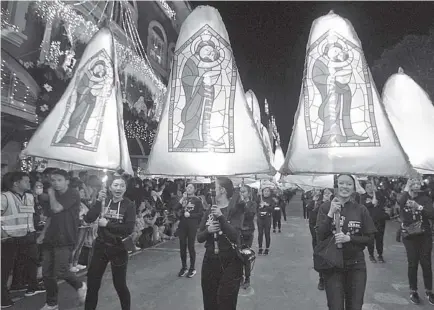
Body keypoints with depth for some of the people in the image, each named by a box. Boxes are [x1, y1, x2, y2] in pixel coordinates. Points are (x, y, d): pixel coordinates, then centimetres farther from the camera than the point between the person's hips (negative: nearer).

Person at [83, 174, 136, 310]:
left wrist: (107, 224, -17)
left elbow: (129, 229, -20)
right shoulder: (104, 202, 3)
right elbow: (88, 219, -10)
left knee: (120, 284, 8)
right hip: (100, 246, 4)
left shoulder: (129, 205, -9)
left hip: (118, 249, -3)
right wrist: (99, 201, -19)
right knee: (92, 283, 11)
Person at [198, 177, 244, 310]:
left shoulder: (236, 210, -6)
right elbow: (199, 238, 6)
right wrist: (208, 230, -14)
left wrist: (221, 217, -25)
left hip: (230, 263, -4)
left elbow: (235, 236, -18)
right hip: (210, 261, 5)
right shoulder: (209, 211, 6)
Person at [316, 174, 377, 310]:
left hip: (356, 265, 1)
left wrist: (349, 238, -17)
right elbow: (320, 236, -10)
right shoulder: (325, 207, -6)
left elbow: (369, 237, 0)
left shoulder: (361, 209, -3)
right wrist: (330, 214, -20)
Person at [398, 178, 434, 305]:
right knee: (413, 263, 2)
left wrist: (418, 206, -23)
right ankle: (413, 291, 16)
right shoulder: (403, 198, -1)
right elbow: (400, 204, -25)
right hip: (409, 236, -1)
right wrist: (406, 189, -16)